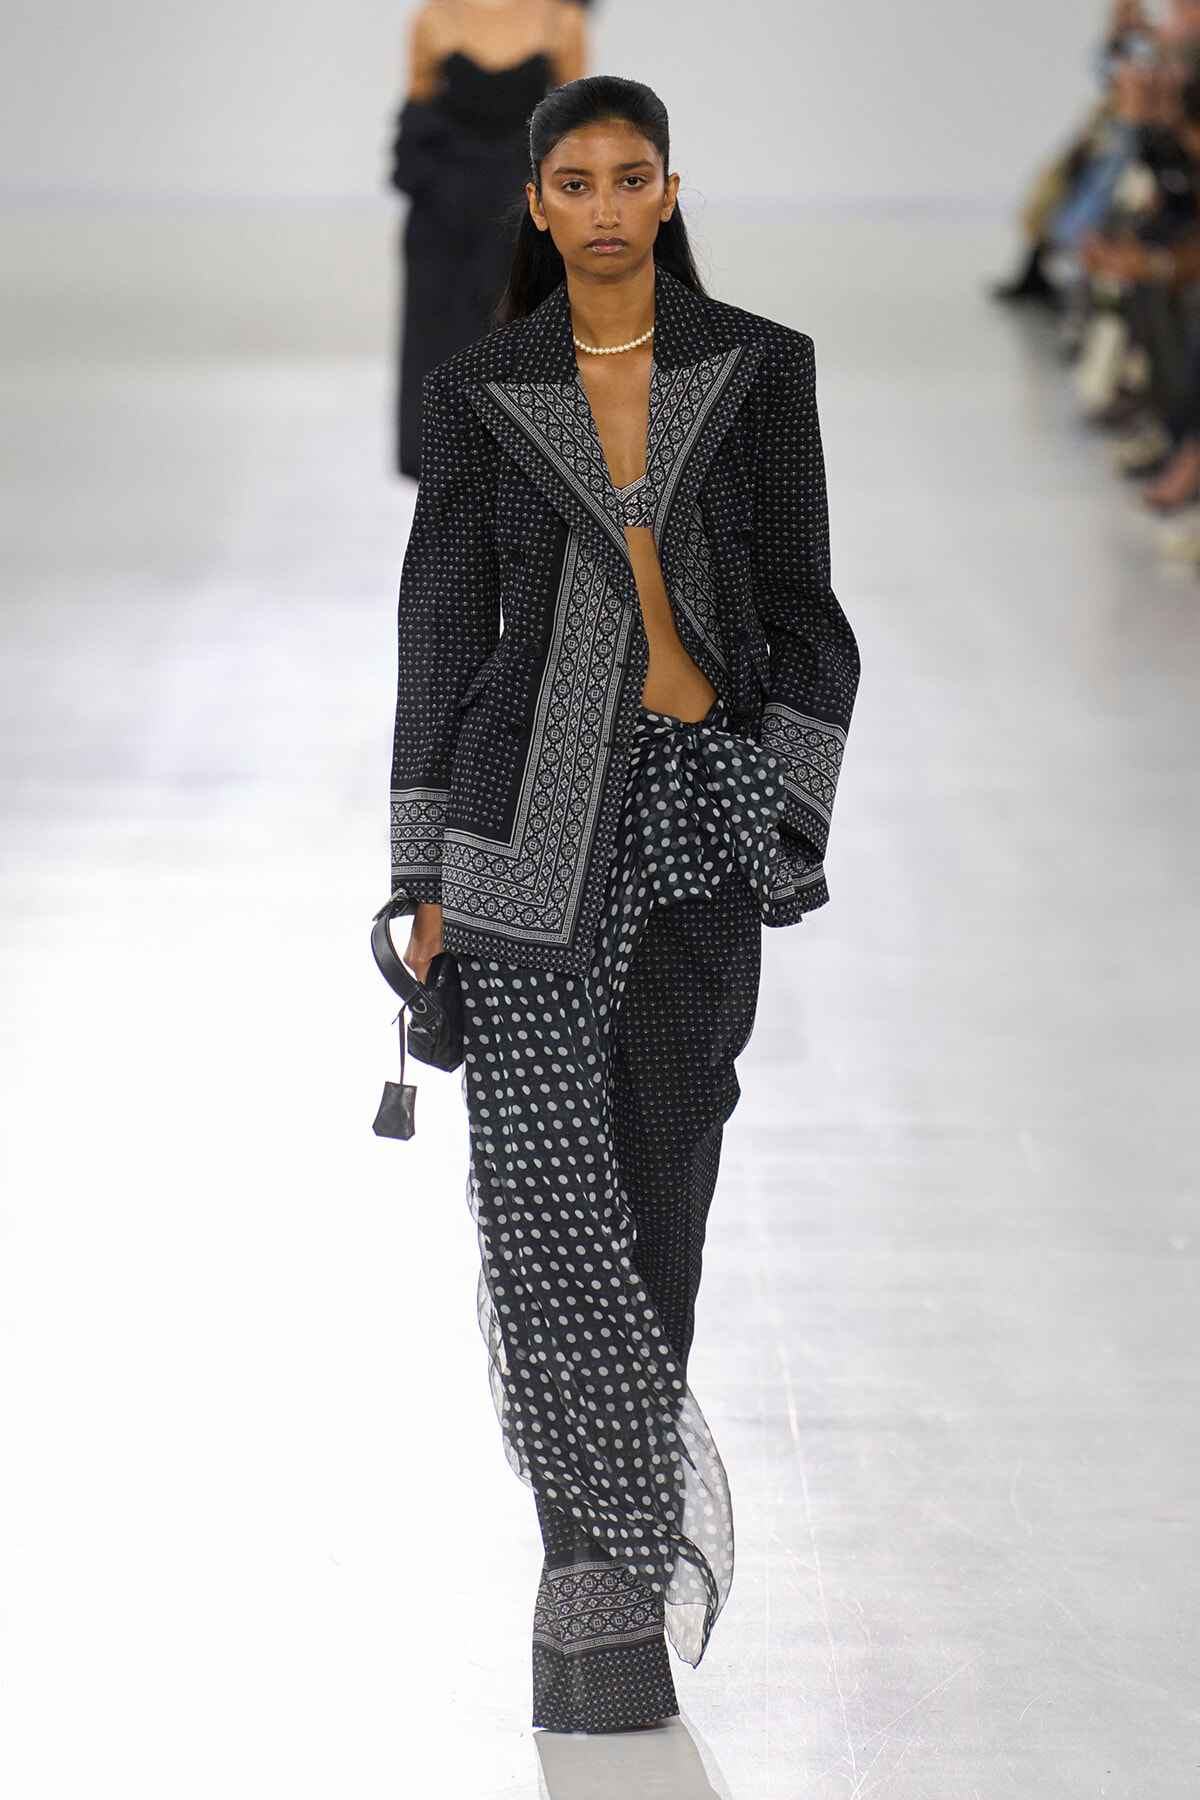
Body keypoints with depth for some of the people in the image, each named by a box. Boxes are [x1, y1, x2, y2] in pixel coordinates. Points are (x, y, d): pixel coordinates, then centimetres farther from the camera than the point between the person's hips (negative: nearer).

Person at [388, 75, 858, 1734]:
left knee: (659, 1177, 2)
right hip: (537, 808, 0)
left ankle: (607, 1527, 21)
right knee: (549, 1186, -7)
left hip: (705, 800, 1)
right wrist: (426, 878, 2)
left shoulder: (760, 370, 3)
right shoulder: (480, 395, 2)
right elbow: (443, 632, 5)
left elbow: (801, 610, 5)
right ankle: (618, 1574, 3)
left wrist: (789, 815, -4)